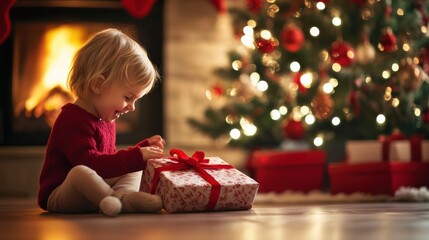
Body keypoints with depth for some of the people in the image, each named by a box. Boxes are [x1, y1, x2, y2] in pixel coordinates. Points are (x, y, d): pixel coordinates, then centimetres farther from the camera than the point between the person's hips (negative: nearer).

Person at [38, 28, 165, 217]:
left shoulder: (105, 120, 15)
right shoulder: (73, 120, -20)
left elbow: (112, 160, 27)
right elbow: (90, 163, -32)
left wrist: (144, 147, 20)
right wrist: (137, 156, -30)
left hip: (89, 190, 10)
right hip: (59, 196, -10)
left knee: (134, 171, 5)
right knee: (81, 172, -39)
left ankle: (124, 193, -27)